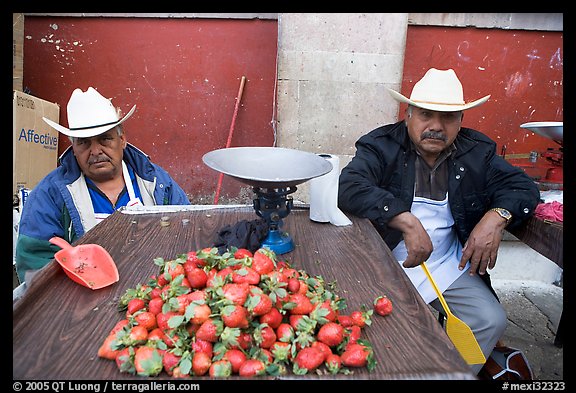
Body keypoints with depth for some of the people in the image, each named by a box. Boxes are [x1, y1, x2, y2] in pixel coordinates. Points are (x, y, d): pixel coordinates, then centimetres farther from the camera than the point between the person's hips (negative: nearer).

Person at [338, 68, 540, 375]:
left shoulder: (477, 152, 6)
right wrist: (407, 221, -31)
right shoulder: (382, 146, -7)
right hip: (388, 264, -4)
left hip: (451, 266, 4)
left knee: (491, 321, -11)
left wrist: (496, 217, -17)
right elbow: (349, 187, -23)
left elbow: (523, 187, 6)